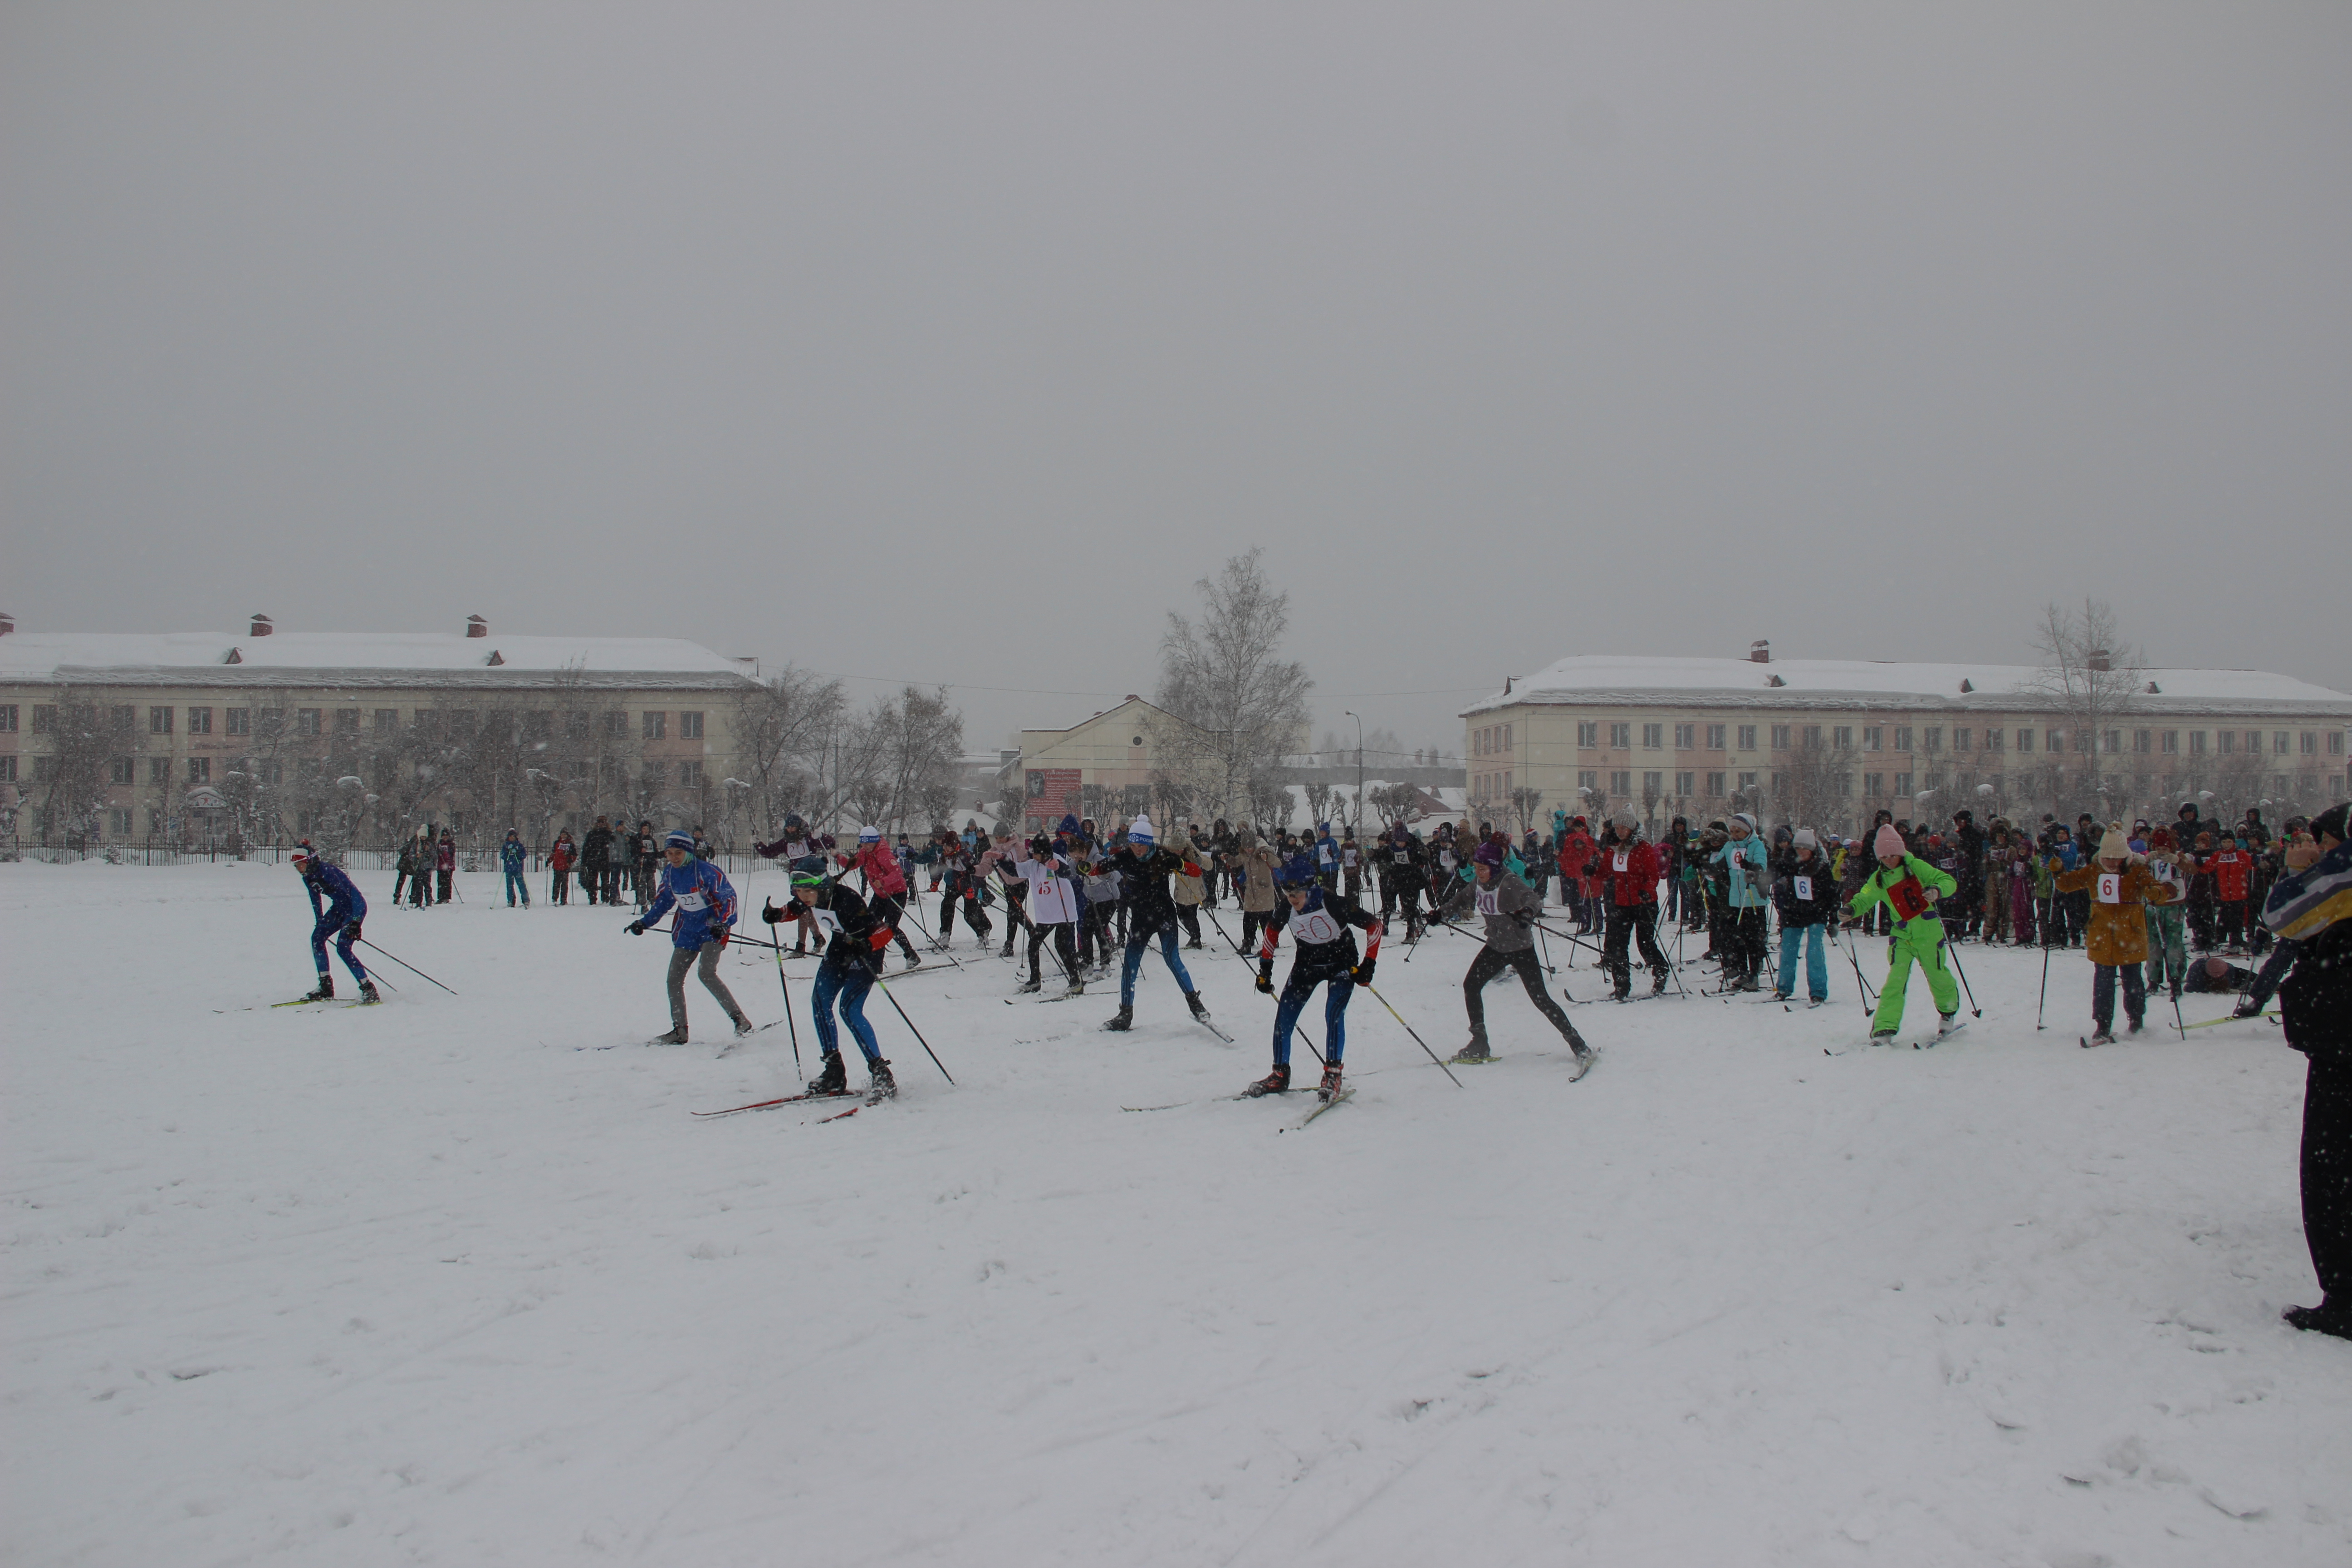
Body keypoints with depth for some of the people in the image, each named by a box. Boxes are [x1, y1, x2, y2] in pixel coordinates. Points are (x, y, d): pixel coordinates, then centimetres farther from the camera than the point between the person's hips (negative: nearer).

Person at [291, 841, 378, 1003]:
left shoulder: (326, 871, -25)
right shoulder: (308, 877, 2)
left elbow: (348, 895, -29)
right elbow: (316, 900, 18)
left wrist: (355, 922, -35)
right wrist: (319, 923, 25)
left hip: (356, 907, -9)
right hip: (339, 908, 9)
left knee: (343, 947, -19)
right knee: (317, 938, -1)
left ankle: (368, 989, -15)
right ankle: (326, 987, 6)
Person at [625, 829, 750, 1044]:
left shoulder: (706, 871, -19)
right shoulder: (669, 873, 2)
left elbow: (728, 897, -19)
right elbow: (663, 900, 19)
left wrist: (724, 923, -32)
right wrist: (644, 922, 15)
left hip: (713, 927, -7)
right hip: (687, 930, 7)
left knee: (707, 974, -22)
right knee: (674, 978, 2)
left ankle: (740, 1020, -13)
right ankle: (679, 1030, 12)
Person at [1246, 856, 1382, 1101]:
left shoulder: (1335, 903, -30)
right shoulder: (1286, 908, -18)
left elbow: (1374, 926, -20)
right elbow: (1272, 932, 4)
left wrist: (1369, 963, -21)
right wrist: (1265, 968, 3)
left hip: (1342, 964, -4)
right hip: (1307, 964, 4)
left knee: (1334, 1014, -24)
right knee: (1283, 1018, -3)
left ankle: (1332, 1075, -15)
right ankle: (1280, 1075, 12)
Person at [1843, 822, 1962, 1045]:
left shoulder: (1916, 867, -4)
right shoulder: (1878, 880, 5)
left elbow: (1947, 881, -8)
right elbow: (1864, 899, -1)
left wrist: (1937, 891, -30)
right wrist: (1851, 909, -23)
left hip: (1928, 931, -2)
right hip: (1902, 935, 2)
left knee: (1937, 975, 9)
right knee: (1896, 979, -11)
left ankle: (1948, 1014, 38)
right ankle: (1884, 1028, -15)